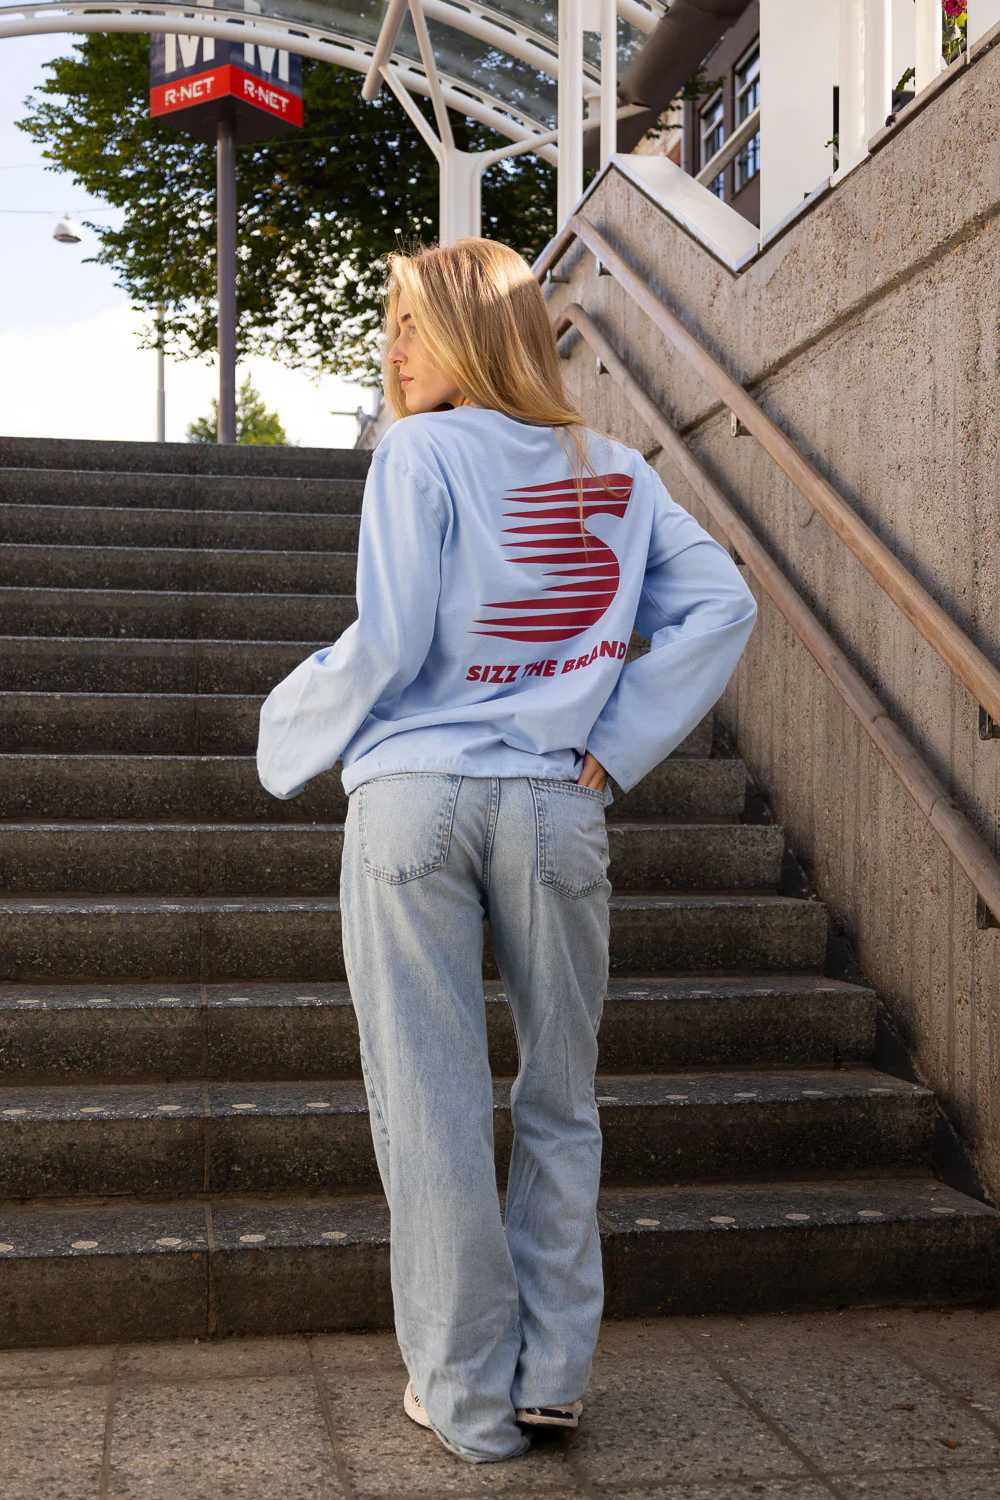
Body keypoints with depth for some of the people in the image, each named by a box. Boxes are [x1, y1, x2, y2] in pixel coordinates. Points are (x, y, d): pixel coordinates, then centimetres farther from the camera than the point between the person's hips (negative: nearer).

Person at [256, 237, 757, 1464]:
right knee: (560, 1101, 15)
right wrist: (614, 746, 2)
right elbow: (720, 604, 3)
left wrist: (286, 730, 7)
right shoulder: (616, 472, 9)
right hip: (556, 807, 4)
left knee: (431, 1106, 5)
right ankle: (553, 1377, 21)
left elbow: (388, 646, -9)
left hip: (414, 800, -3)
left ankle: (469, 1398, 15)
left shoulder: (420, 454, -4)